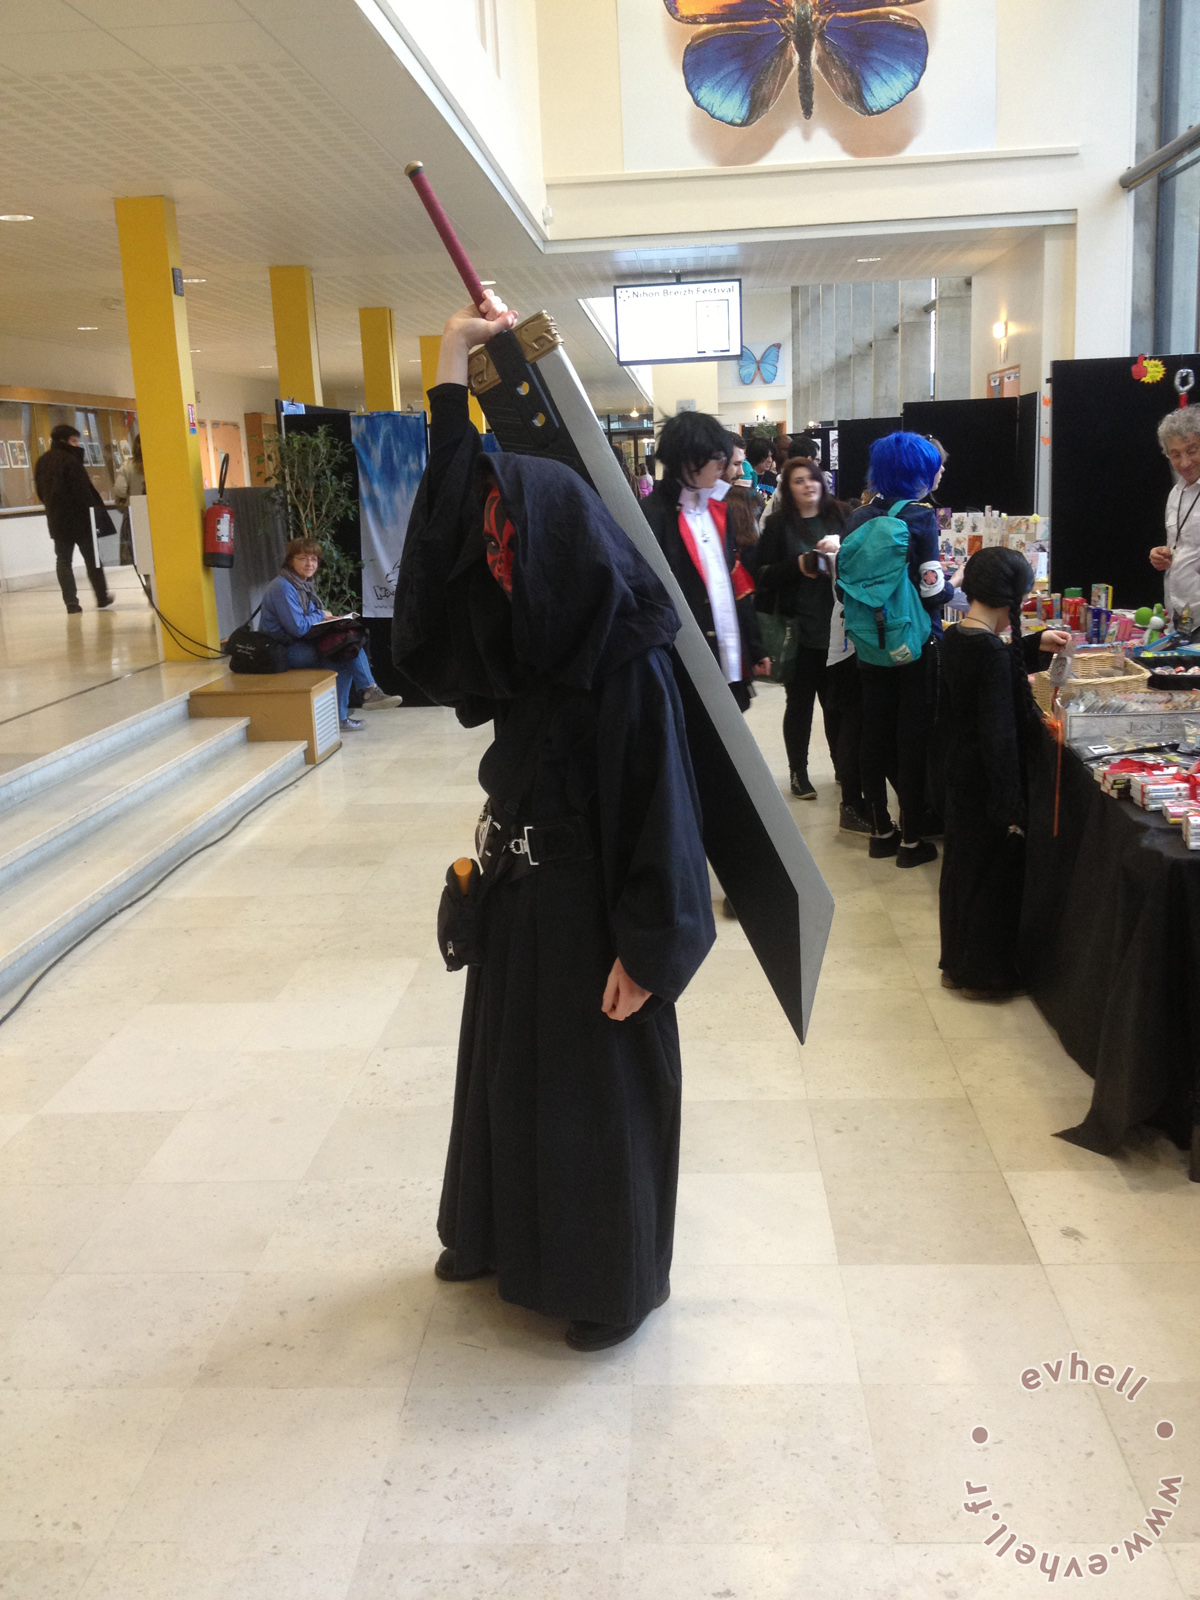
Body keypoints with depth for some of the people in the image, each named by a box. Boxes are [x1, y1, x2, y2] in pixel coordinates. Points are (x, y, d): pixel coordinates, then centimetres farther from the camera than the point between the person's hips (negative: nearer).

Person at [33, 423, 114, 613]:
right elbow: (83, 490, -19)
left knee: (63, 560, 5)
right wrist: (96, 511, -13)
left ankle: (71, 603, -1)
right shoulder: (70, 460, -14)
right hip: (78, 517, -5)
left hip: (56, 520, 6)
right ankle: (102, 597, 14)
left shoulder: (42, 462, 9)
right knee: (91, 557, 7)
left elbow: (40, 491, 14)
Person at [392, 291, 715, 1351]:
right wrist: (455, 362, -1)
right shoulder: (530, 633, 1)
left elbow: (659, 808, -20)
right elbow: (449, 512, 2)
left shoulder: (628, 663, -21)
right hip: (520, 889, 8)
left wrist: (646, 950, -18)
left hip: (590, 906, -8)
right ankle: (506, 1235, 42)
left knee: (598, 1085, 7)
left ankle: (616, 1280, 27)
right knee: (508, 1064, 21)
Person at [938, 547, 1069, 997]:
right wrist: (1011, 806, -21)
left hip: (959, 774, 9)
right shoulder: (991, 652, -24)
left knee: (960, 867, 19)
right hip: (988, 781, -9)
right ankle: (985, 975, 19)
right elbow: (999, 734, -25)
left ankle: (956, 963, 33)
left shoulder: (955, 638, 1)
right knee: (992, 875, 6)